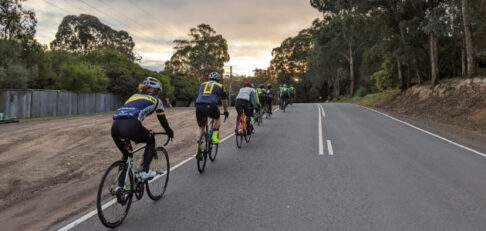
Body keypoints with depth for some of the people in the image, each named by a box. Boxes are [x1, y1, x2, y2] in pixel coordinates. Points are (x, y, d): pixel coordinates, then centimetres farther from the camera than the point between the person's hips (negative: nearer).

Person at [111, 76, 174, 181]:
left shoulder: (134, 96, 36)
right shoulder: (156, 100, 22)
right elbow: (163, 120, 30)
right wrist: (170, 132, 48)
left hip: (115, 126, 5)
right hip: (131, 126, -5)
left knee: (126, 154, 31)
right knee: (151, 141, 24)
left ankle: (121, 184, 30)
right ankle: (145, 171, 13)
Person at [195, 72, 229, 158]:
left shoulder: (203, 84, 29)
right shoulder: (220, 86, 21)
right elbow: (224, 101, 30)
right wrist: (226, 111, 45)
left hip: (199, 106, 2)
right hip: (211, 106, -2)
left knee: (200, 127, 17)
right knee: (217, 119, 30)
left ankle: (198, 148, 5)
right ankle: (215, 137, 15)